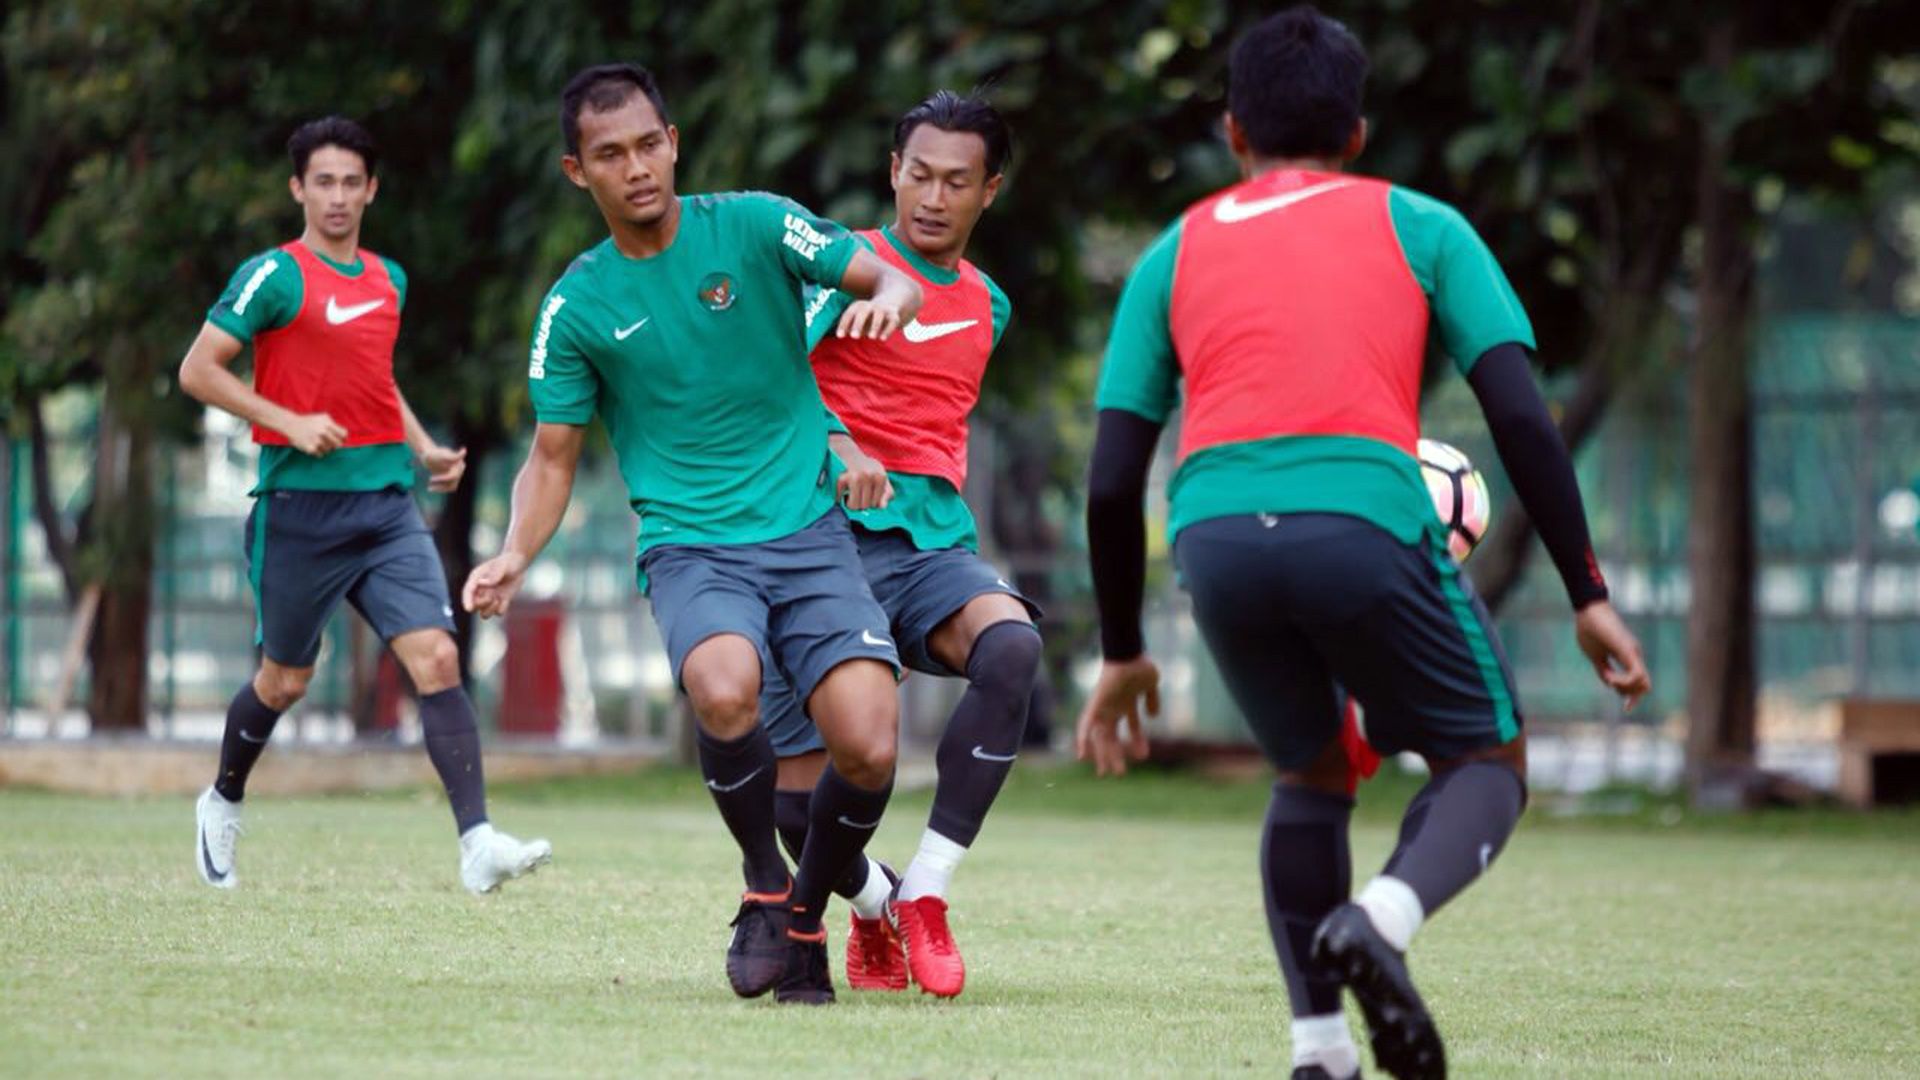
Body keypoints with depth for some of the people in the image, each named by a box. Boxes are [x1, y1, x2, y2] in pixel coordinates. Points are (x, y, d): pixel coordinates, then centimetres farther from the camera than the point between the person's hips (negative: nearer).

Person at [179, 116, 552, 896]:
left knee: (437, 659, -12)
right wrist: (290, 422, -17)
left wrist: (424, 449, 14)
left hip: (387, 507, 4)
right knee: (285, 680, 9)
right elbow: (198, 370, -8)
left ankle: (478, 845, -20)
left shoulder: (389, 280, 13)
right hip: (300, 506, -4)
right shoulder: (274, 277, -6)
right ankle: (223, 804, 37)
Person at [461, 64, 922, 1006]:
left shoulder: (754, 225, 2)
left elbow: (892, 283, 0)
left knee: (867, 751, -18)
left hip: (808, 531, 1)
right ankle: (763, 886, -6)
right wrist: (516, 554, -7)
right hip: (689, 547, 0)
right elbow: (553, 455, 11)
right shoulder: (577, 307, 5)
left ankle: (803, 921, 13)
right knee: (724, 690, -34)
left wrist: (885, 300, -25)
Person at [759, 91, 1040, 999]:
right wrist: (836, 446, -32)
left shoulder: (988, 305, 19)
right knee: (797, 801, -11)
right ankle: (874, 904, 26)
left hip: (934, 541, 4)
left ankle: (924, 896, -21)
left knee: (1011, 647, -31)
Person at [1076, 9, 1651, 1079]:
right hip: (1362, 514, -3)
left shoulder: (1175, 253, 25)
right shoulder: (1418, 226, 19)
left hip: (1214, 536, 3)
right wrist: (1590, 596, 11)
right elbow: (1522, 417, 7)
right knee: (1488, 761, 15)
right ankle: (1382, 917, -17)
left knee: (1312, 775, 25)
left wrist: (1124, 655, 30)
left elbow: (1111, 483, 20)